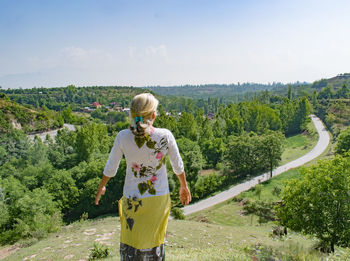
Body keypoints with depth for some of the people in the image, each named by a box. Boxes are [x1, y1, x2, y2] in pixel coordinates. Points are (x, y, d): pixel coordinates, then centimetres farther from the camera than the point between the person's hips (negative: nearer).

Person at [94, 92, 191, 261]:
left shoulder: (123, 137, -16)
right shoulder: (165, 136, -16)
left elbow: (110, 169, -3)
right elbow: (178, 166, -2)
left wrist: (101, 187, 16)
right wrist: (184, 187, 16)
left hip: (132, 198, 0)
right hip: (159, 197, 1)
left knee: (130, 246, 20)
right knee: (155, 242, 22)